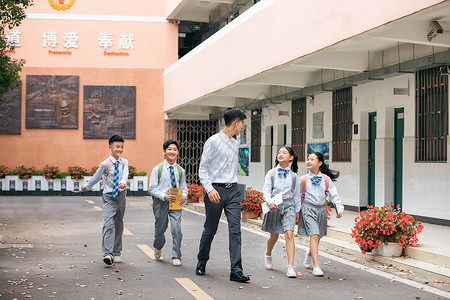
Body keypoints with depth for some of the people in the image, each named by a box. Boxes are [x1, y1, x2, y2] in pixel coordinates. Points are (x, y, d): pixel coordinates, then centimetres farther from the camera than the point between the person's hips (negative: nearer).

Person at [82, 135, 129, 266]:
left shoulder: (124, 162, 3)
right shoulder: (105, 164, -7)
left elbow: (125, 174, -15)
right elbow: (96, 177, 8)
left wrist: (123, 182, -36)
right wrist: (86, 186, 20)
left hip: (121, 195, 4)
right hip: (109, 197, -4)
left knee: (119, 224, 11)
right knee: (108, 223, -17)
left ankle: (116, 253, 21)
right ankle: (107, 254, -25)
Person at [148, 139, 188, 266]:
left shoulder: (180, 170, 6)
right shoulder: (157, 169, -2)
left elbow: (184, 187, 12)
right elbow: (152, 188, -5)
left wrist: (184, 196, -10)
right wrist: (165, 196, -19)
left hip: (175, 203, 1)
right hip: (161, 202, -1)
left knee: (176, 228, -12)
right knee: (160, 229, 10)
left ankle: (176, 257, -1)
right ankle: (157, 247, 43)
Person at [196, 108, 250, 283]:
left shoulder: (235, 144, 15)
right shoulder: (213, 141, -6)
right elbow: (203, 168, -7)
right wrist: (209, 189, -18)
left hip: (233, 190, 5)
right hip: (216, 190, -5)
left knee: (235, 229, -6)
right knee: (210, 230, 6)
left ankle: (236, 271, -8)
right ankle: (201, 263, 27)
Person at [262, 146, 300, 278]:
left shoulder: (293, 176, 6)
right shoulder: (271, 173, 3)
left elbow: (296, 194, 13)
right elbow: (266, 191, -5)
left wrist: (297, 210, 12)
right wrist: (270, 202, -23)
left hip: (288, 204, 0)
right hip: (274, 205, 0)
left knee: (289, 234, -16)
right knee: (274, 236, 12)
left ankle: (291, 267, -18)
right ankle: (268, 255, 44)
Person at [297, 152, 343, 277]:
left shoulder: (326, 179, 5)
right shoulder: (303, 179, 2)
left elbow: (334, 194, 4)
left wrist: (339, 208, -7)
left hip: (321, 209, 3)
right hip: (308, 209, -3)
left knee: (317, 237, 14)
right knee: (314, 236, -17)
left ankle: (309, 254, 48)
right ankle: (316, 267, -17)